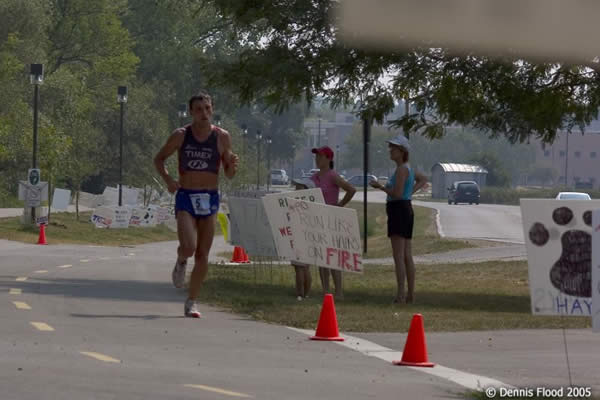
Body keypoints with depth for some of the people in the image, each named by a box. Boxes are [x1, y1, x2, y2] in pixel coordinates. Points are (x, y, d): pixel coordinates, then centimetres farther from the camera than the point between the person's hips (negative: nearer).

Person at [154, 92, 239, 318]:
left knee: (203, 255, 2)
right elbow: (159, 159, 11)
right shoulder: (180, 136, -1)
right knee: (188, 247, -20)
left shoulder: (222, 137, 1)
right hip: (186, 198, -2)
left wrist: (233, 164, -16)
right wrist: (167, 179, -8)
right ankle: (181, 263, 17)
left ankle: (191, 302, 14)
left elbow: (229, 174, 7)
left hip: (210, 199, 2)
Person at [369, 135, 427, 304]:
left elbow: (397, 194, -21)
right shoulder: (408, 168, 16)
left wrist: (381, 187, -8)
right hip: (406, 209, 10)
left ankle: (400, 295, -15)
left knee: (399, 256, -11)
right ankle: (410, 294, 14)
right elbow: (423, 179, 34)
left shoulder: (401, 169, -13)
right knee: (407, 256, 11)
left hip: (399, 210, -10)